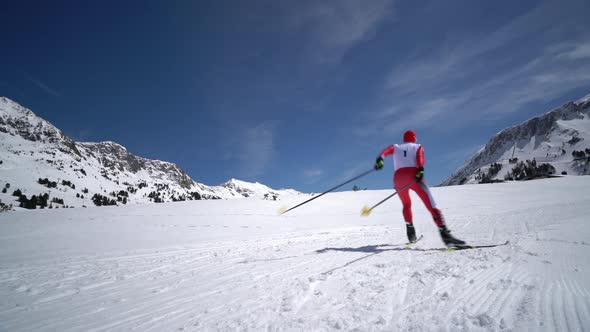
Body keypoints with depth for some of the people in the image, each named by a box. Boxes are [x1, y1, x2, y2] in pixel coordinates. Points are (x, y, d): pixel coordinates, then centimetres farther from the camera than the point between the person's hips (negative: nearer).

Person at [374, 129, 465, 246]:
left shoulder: (396, 147, 30)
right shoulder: (418, 146, 25)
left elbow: (385, 151, 6)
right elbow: (420, 157, 1)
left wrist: (380, 159, -13)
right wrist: (421, 170, -16)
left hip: (399, 177, 3)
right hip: (414, 176, -2)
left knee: (406, 204, 27)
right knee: (432, 205, -7)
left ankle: (410, 230, 16)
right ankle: (444, 233, -25)